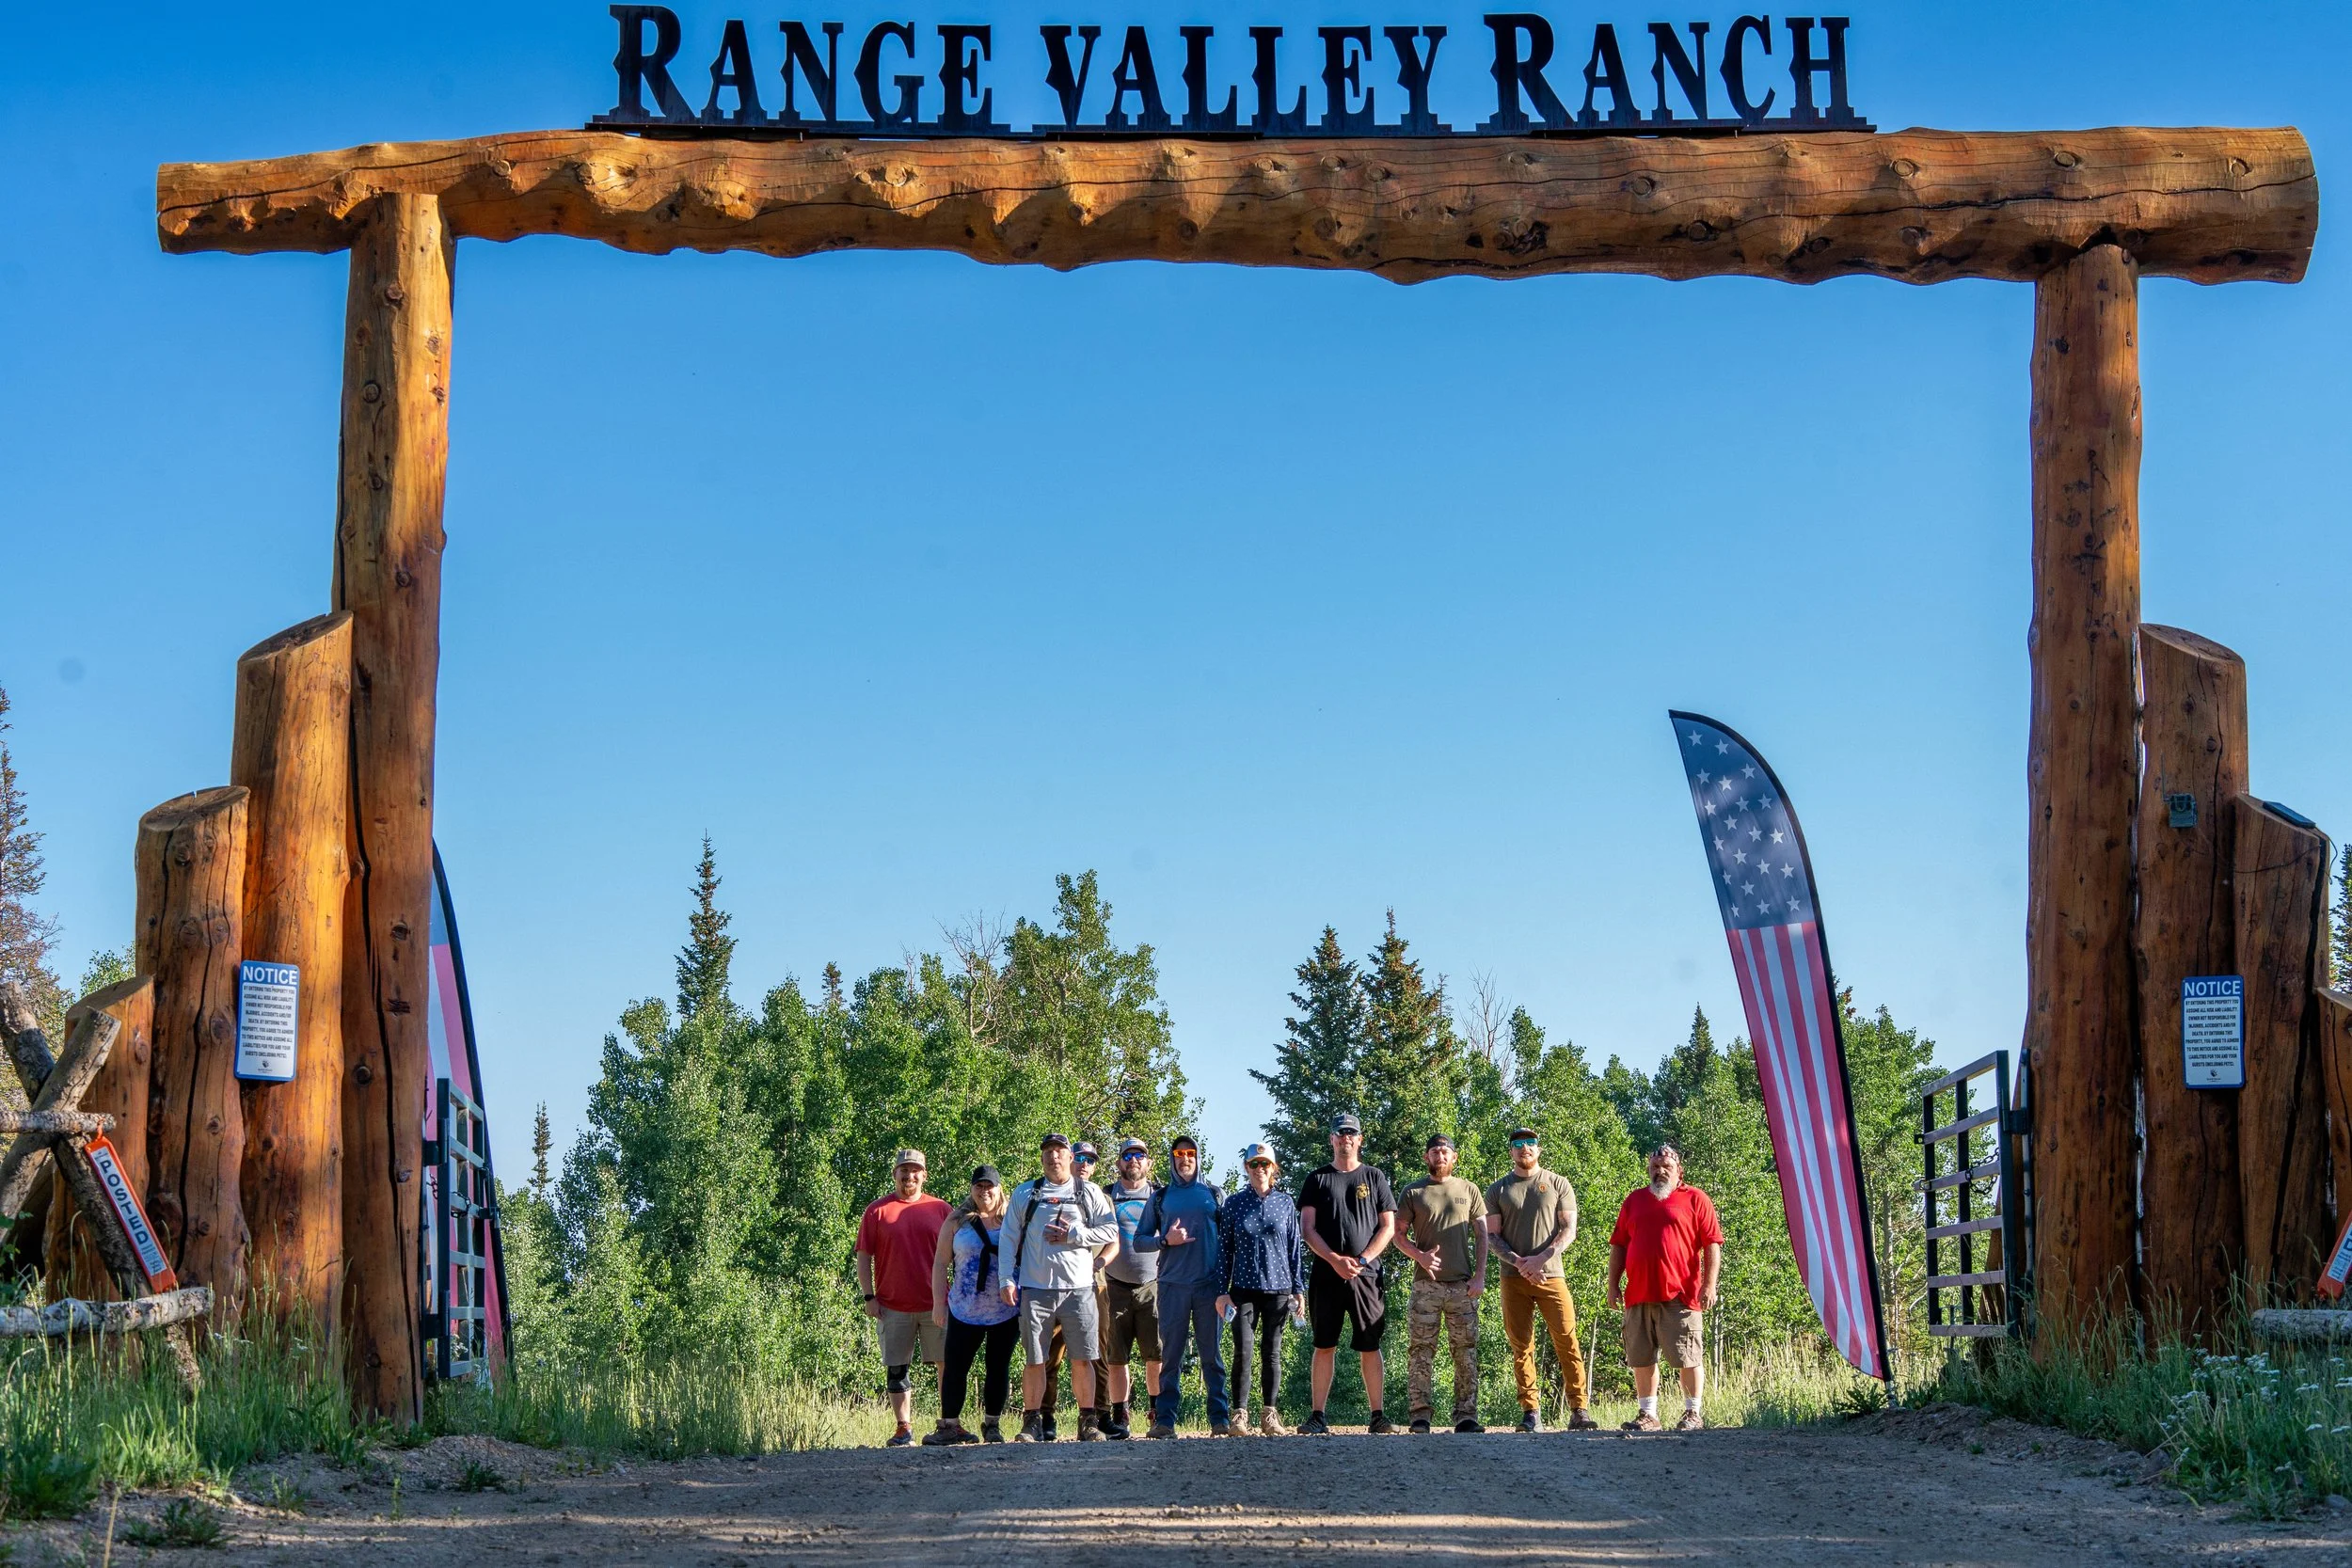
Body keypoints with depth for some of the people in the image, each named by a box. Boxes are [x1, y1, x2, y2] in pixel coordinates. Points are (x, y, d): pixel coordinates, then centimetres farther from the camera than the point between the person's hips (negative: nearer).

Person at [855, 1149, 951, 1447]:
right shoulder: (877, 1210, 4)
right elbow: (864, 1257, 4)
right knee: (897, 1369, 3)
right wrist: (869, 1297, -3)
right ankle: (904, 1428, 10)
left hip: (936, 1304, 1)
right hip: (894, 1306, -1)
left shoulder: (941, 1209, 9)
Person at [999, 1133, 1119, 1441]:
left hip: (1078, 1288, 0)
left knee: (1082, 1358, -1)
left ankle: (1087, 1422, 6)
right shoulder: (1024, 1194, 12)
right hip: (1035, 1288, 0)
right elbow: (1008, 1238, 9)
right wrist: (1006, 1279, -1)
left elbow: (1111, 1231, 4)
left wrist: (1073, 1235, -7)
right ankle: (1032, 1424, 8)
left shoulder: (1089, 1193, 10)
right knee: (1034, 1360, 1)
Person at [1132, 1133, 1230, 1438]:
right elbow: (1139, 1241, 10)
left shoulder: (1214, 1195, 12)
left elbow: (1228, 1239, 10)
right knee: (1170, 1355, -1)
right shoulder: (1160, 1198, 12)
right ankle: (1164, 1421, -2)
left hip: (1209, 1285, 0)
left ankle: (1220, 1419, 1)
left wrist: (1225, 1284, 1)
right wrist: (1165, 1241, -9)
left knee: (1212, 1354, 0)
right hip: (1172, 1285, 0)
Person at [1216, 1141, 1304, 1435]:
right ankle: (1240, 1415, -3)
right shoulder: (1234, 1204, 5)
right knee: (1242, 1352, -7)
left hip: (1278, 1289, 1)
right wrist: (1222, 1291, 0)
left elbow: (1295, 1247, 9)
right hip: (1244, 1289, -1)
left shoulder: (1285, 1203, 7)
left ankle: (1269, 1415, 12)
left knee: (1272, 1353, 5)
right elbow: (1226, 1249, 5)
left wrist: (1299, 1289, 5)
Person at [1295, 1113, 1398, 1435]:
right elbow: (1307, 1228, 3)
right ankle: (1317, 1416, 2)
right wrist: (1335, 1260, -11)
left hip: (1365, 1274, 0)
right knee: (1324, 1346, 1)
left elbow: (1388, 1227, 6)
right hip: (1325, 1273, 0)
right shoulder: (1318, 1179, 10)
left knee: (1370, 1346, -1)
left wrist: (1362, 1260, -8)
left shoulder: (1374, 1177, 10)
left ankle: (1378, 1415, 1)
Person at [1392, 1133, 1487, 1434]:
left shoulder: (1469, 1191, 11)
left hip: (1463, 1284, 1)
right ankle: (1420, 1416, -3)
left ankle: (1466, 1416, 4)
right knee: (1421, 1349, -4)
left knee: (1466, 1350, 1)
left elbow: (1481, 1235, 10)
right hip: (1426, 1284, -1)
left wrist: (1480, 1276, -1)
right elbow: (1399, 1235, 7)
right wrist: (1420, 1256, -11)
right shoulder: (1412, 1192, 7)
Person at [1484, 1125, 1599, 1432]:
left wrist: (1541, 1258, -12)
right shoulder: (1498, 1190, 13)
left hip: (1551, 1276, -1)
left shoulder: (1557, 1183, 10)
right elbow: (1492, 1235, 7)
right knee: (1521, 1347, -1)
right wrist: (1519, 1262, -10)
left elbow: (1569, 1230, 3)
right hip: (1513, 1279, 1)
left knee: (1567, 1343, -9)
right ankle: (1531, 1413, 1)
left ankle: (1578, 1411, -8)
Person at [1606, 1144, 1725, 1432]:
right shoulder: (1634, 1200, 17)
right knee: (1641, 1359, 5)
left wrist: (1710, 1285, -9)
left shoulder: (1695, 1199, 5)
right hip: (1638, 1295, 4)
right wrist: (1613, 1285, 11)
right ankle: (1647, 1414, 13)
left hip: (1680, 1295, -4)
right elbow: (1618, 1246, 18)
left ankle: (1692, 1414, 5)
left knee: (1689, 1357, -3)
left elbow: (1712, 1245, -1)